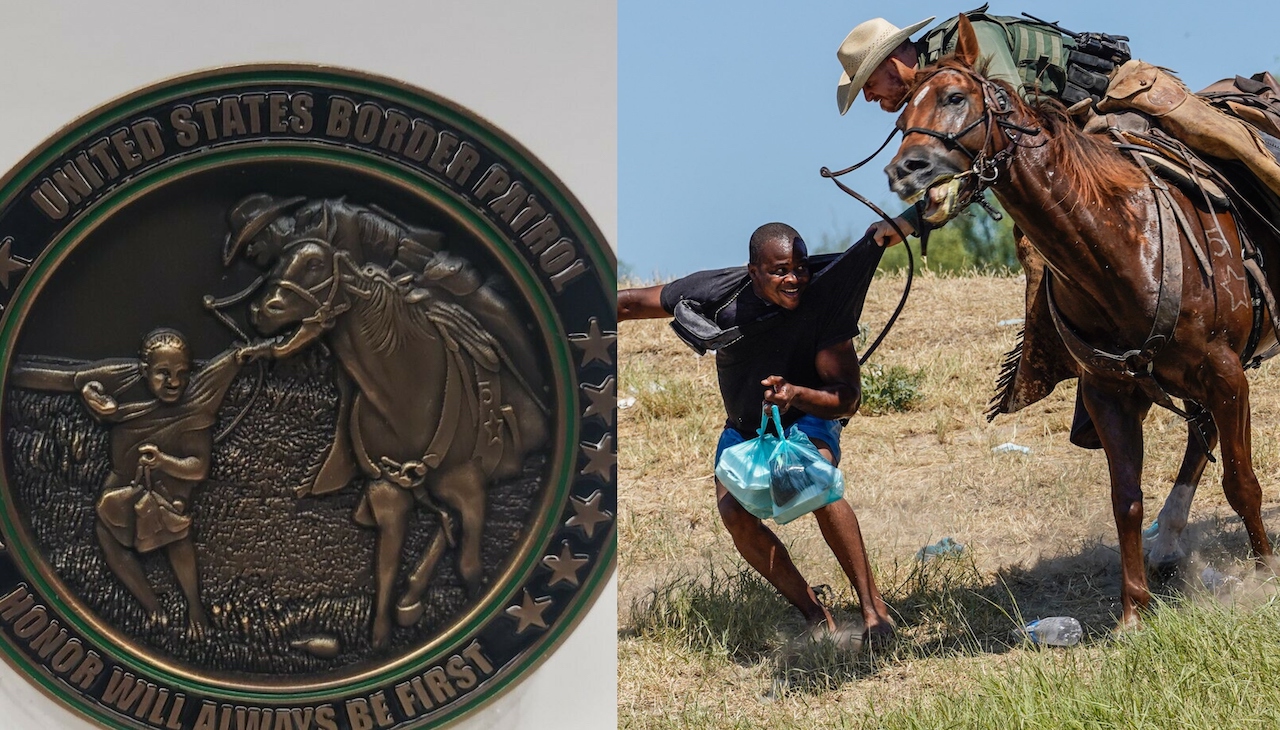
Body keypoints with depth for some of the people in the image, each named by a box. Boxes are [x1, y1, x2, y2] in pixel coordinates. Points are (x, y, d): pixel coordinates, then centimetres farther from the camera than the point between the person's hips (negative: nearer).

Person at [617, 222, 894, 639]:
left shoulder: (823, 303, -27)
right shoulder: (719, 293, -22)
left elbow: (847, 399, -25)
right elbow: (631, 304, -9)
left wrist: (794, 394, -45)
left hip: (806, 420, -3)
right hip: (744, 428, 3)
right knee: (734, 513, -24)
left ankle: (873, 607, -28)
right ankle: (817, 618, -16)